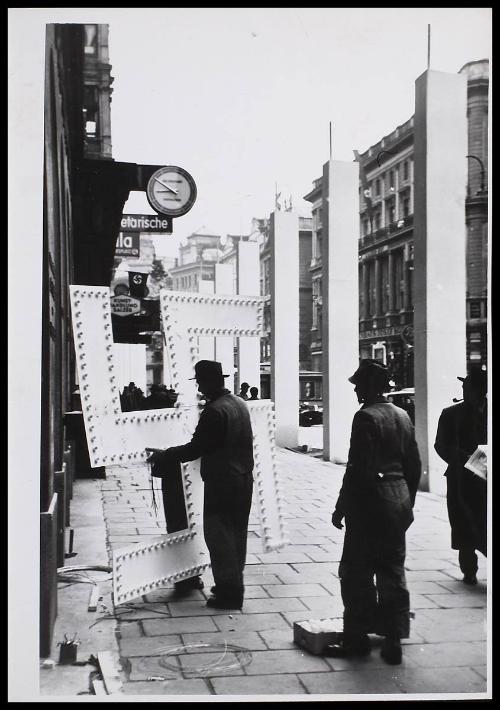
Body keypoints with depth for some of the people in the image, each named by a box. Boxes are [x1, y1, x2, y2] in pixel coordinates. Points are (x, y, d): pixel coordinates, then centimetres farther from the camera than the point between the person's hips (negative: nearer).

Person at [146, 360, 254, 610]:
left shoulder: (214, 411, -20)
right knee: (236, 533, 16)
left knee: (218, 536, 0)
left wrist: (160, 457, -11)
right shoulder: (239, 404, 9)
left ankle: (229, 591, 5)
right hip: (243, 479, 9)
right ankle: (234, 585, 27)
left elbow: (196, 448, -20)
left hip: (222, 483, -9)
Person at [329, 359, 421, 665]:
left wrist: (341, 507, -12)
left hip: (370, 504, -8)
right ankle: (393, 642, 16)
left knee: (357, 574, 3)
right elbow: (414, 464, 12)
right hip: (399, 505, 8)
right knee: (393, 573, 12)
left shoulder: (366, 417, -15)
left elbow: (359, 468, -19)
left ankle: (357, 639, 10)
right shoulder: (402, 415, 9)